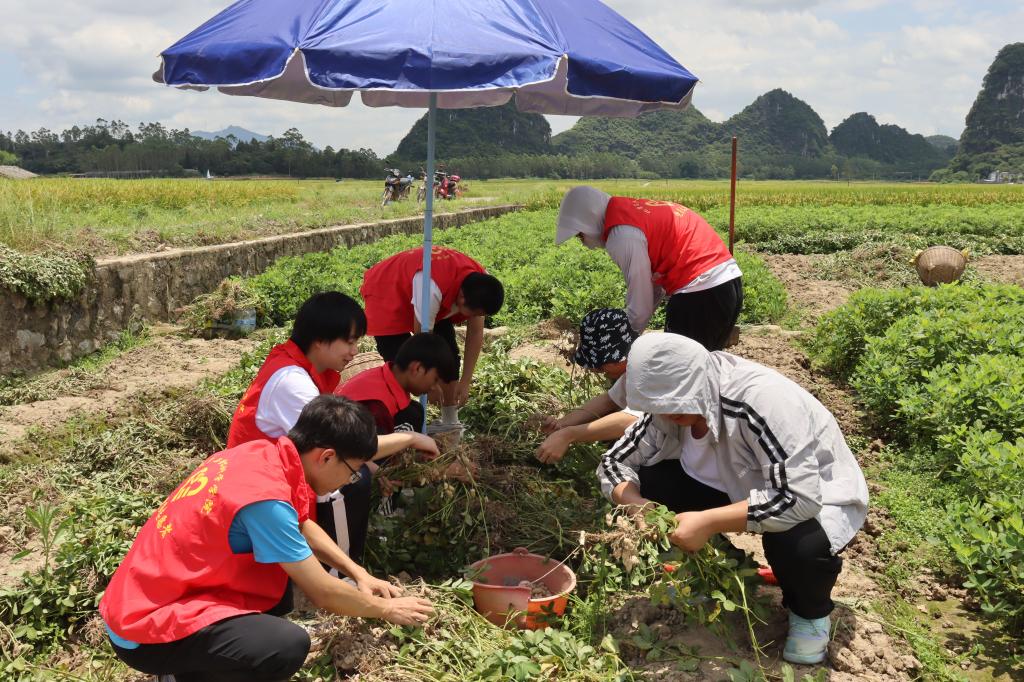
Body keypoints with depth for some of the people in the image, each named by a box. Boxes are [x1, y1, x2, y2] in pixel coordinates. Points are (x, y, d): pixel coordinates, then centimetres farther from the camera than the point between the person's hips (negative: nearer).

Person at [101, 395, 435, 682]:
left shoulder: (261, 453, -1)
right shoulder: (264, 497, -26)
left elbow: (302, 527, 17)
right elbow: (323, 593, -17)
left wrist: (359, 574, 13)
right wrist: (385, 609, -1)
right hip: (145, 628, -9)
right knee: (290, 645, -27)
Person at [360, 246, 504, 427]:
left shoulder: (479, 282, -22)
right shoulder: (433, 287, -43)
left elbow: (476, 333, -15)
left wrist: (465, 381, -16)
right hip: (387, 298, -6)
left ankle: (450, 424, 13)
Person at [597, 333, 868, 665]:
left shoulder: (761, 400, -35)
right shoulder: (675, 401, -16)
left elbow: (797, 497, -40)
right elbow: (614, 462, -8)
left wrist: (709, 521, -42)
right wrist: (636, 504, -28)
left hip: (816, 496, -5)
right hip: (741, 486, 6)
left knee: (799, 544, -39)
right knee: (651, 481, -15)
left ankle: (810, 612, -3)